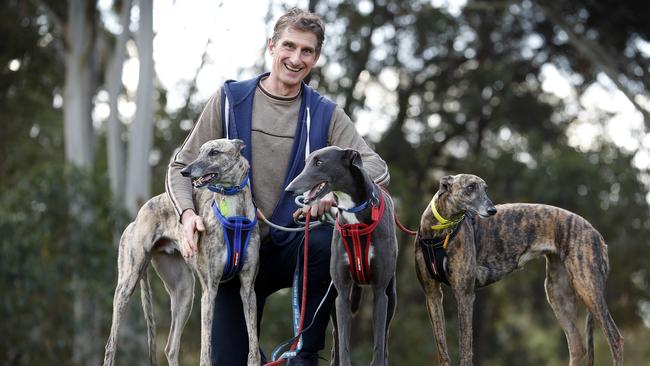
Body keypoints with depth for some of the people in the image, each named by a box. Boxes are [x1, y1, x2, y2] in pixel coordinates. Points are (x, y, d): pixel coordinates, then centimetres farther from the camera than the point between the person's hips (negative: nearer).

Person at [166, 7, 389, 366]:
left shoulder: (325, 114, 0)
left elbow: (376, 168, -12)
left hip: (292, 248, 0)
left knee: (327, 240, -35)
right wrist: (187, 212, -19)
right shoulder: (230, 99, -1)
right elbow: (182, 166, 2)